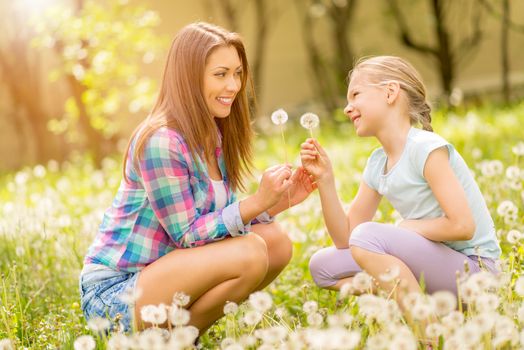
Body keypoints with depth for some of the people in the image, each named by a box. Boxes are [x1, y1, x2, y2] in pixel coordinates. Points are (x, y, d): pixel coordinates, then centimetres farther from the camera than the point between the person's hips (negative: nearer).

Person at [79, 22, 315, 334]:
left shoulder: (215, 136, 6)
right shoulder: (161, 141, -21)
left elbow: (223, 220, 7)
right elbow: (187, 235, -19)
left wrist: (277, 203, -7)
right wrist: (258, 201, -26)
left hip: (161, 272, 9)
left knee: (277, 242, -6)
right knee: (249, 252, -26)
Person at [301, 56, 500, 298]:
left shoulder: (426, 147, -16)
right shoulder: (377, 164, 8)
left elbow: (462, 226, -24)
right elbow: (346, 239, 7)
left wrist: (405, 228, -10)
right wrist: (324, 179, -3)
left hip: (472, 267, -8)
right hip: (430, 261, 8)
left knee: (367, 236, -29)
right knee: (323, 265, 3)